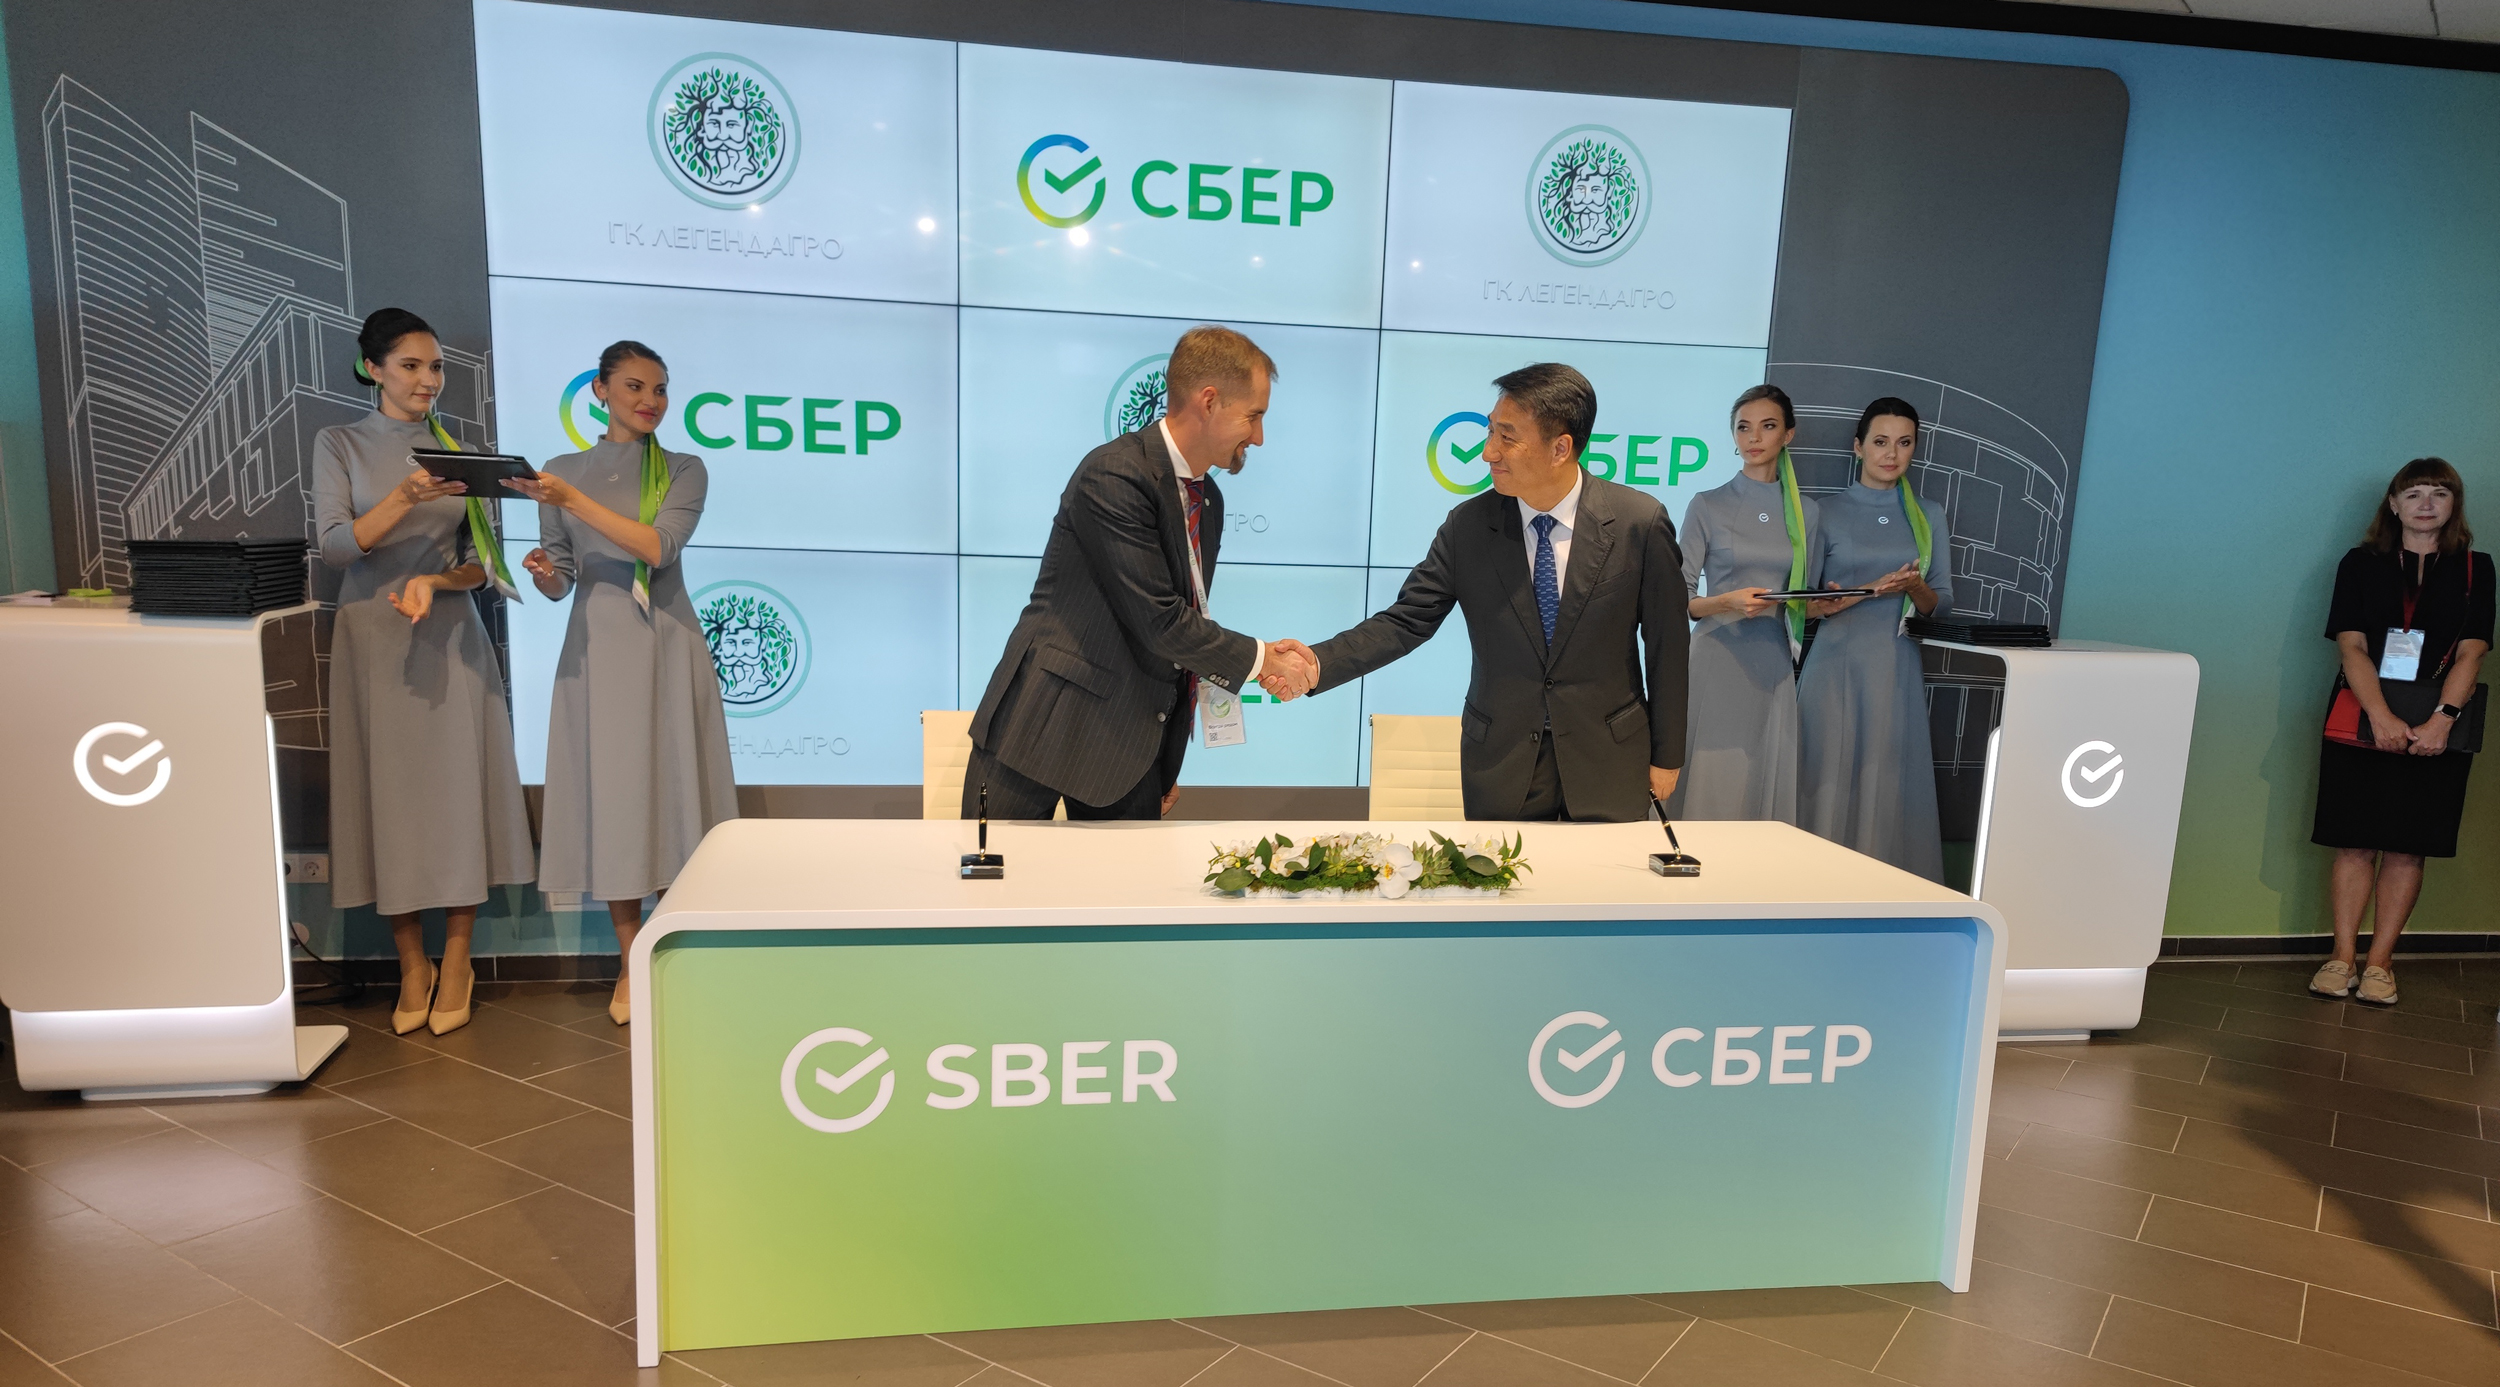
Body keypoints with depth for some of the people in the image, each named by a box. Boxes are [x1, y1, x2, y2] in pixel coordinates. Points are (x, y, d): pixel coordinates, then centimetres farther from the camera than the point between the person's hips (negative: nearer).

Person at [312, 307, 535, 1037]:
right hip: (372, 639, -1)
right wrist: (406, 497, -22)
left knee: (459, 790, -1)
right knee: (388, 793, 1)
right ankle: (412, 966, 12)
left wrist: (436, 582, -14)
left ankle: (455, 964, 9)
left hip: (451, 638, 1)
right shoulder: (340, 444, 4)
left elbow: (484, 560, 6)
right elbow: (335, 545, -8)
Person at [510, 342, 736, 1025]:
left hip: (667, 648, -1)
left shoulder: (683, 471, 4)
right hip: (597, 650, 1)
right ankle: (629, 964, 13)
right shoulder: (561, 472, 9)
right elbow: (560, 582, 11)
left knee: (671, 788, -1)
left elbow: (659, 547, -13)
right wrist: (544, 572, -12)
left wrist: (574, 501, -19)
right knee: (609, 793, 2)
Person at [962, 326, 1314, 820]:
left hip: (1131, 741, 8)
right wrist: (1259, 658, -8)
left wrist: (1168, 765, 15)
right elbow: (1158, 621, -21)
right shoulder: (1115, 477, -17)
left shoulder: (1208, 500, 10)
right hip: (1044, 725, -7)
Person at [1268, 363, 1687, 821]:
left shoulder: (1641, 522, -10)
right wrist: (1317, 663, -21)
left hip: (1609, 766, -1)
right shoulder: (1468, 525, -6)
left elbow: (1666, 644, -2)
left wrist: (1666, 756, 3)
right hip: (1502, 766, 1)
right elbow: (1406, 621, -5)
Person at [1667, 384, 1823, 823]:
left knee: (1770, 784, 3)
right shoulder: (1708, 506, 1)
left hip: (1775, 665, 3)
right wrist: (1726, 602, -18)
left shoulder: (1807, 512, 11)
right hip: (1717, 660, -3)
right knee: (1712, 789, -4)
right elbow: (1679, 598, -1)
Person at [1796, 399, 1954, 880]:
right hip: (1835, 665, -2)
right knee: (1830, 783, -5)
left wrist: (1914, 588, -12)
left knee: (1888, 787, -1)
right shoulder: (1828, 512, 5)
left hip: (1897, 669, 2)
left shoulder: (1929, 516, 12)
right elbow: (1803, 602, 0)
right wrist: (1870, 592, -16)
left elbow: (1941, 603, 10)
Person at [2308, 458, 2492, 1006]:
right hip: (2362, 720, 0)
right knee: (2355, 843, -1)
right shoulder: (2361, 564, 7)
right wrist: (2380, 716, -17)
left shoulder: (2475, 569, 8)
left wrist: (2441, 719, -18)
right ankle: (2342, 959, 4)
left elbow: (2470, 654, -2)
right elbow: (2351, 647, -3)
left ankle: (2379, 963, 7)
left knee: (2407, 848, 1)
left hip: (2436, 731, 0)